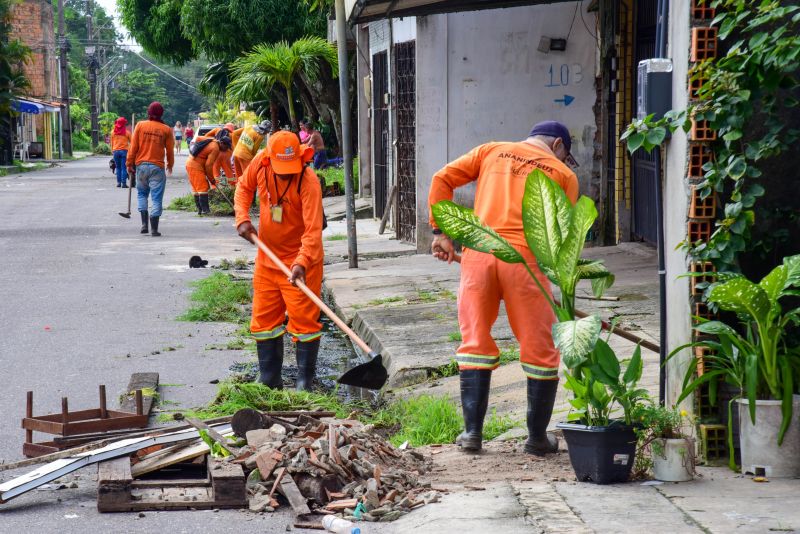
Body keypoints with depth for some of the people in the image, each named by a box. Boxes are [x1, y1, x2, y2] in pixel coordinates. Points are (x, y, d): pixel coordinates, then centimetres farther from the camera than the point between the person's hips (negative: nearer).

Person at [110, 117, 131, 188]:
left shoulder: (113, 132, 3)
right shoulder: (126, 132, -4)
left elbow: (111, 142, 9)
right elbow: (131, 142, 3)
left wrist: (112, 150, 18)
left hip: (115, 151, 2)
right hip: (124, 150, -2)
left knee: (118, 167, 12)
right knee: (124, 168, -1)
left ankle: (118, 182, 7)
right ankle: (124, 183, -6)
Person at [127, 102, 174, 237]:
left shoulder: (140, 125, 0)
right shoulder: (166, 129, -1)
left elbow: (133, 146, -1)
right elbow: (170, 150, 7)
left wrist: (130, 163, 7)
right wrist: (170, 165, 24)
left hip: (141, 165, 1)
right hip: (157, 167, -1)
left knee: (142, 194, 18)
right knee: (156, 198, 1)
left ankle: (144, 224, 6)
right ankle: (154, 229, -3)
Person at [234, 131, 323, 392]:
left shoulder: (308, 181, -26)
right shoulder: (260, 163, -10)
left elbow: (313, 230, -30)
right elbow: (244, 187, 12)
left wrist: (302, 263, -43)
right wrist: (242, 219, -3)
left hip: (299, 260, -6)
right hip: (267, 257, 6)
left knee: (304, 319, -4)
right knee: (264, 319, 12)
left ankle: (305, 380, 6)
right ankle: (269, 379, 23)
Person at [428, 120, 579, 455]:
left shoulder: (492, 151, 21)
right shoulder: (564, 174, 16)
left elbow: (442, 180, 12)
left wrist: (441, 232, 14)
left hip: (477, 252, 2)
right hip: (524, 256, -2)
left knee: (475, 340, 14)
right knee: (540, 348, 9)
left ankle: (472, 431, 13)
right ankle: (538, 438, 15)